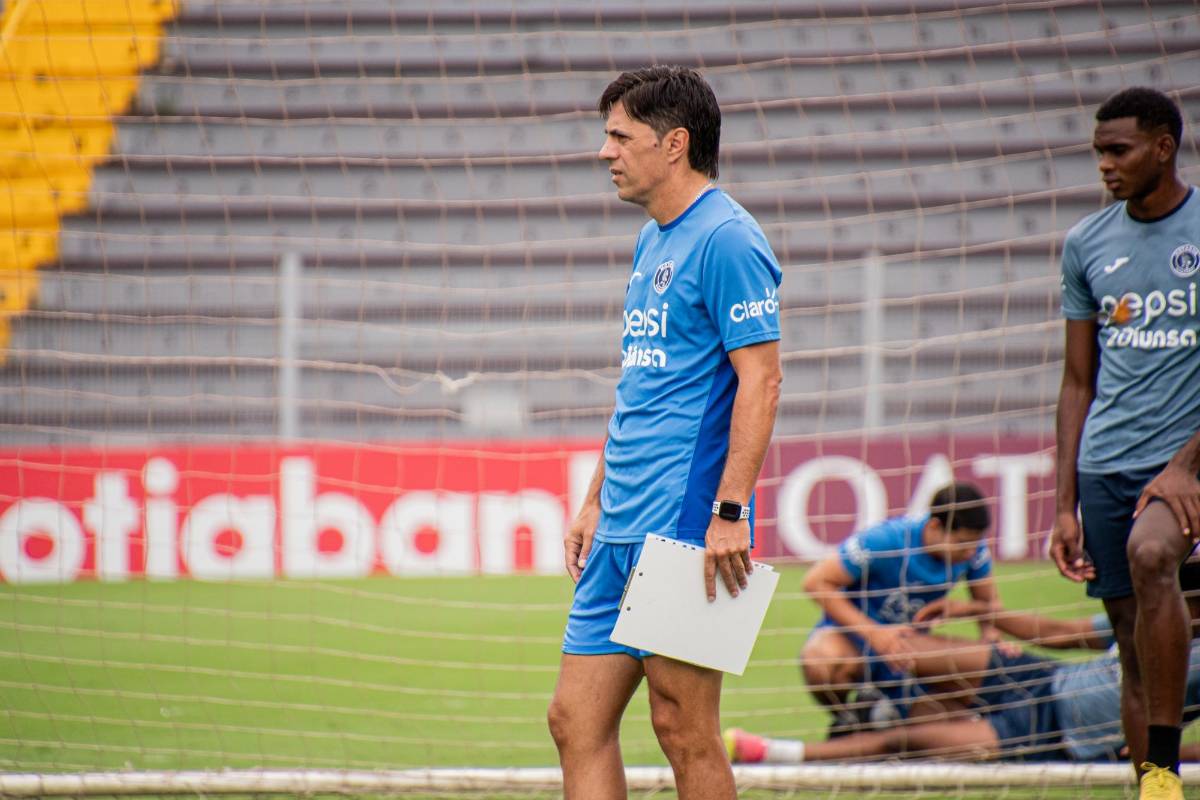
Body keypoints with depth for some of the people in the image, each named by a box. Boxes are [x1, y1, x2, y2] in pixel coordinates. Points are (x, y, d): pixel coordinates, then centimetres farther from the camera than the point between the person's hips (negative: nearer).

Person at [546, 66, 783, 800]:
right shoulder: (653, 242, 19)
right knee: (578, 719, 5)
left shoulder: (725, 240, -11)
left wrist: (730, 513, -22)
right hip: (624, 531, 9)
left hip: (685, 527, -9)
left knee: (682, 726, -5)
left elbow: (760, 379, -17)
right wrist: (596, 500, 23)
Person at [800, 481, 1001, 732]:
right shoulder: (884, 540, -27)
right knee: (823, 661, -41)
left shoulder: (973, 549, -13)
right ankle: (844, 720, -5)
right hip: (854, 632, -5)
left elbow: (987, 602, 5)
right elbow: (816, 582, -22)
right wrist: (873, 633, -31)